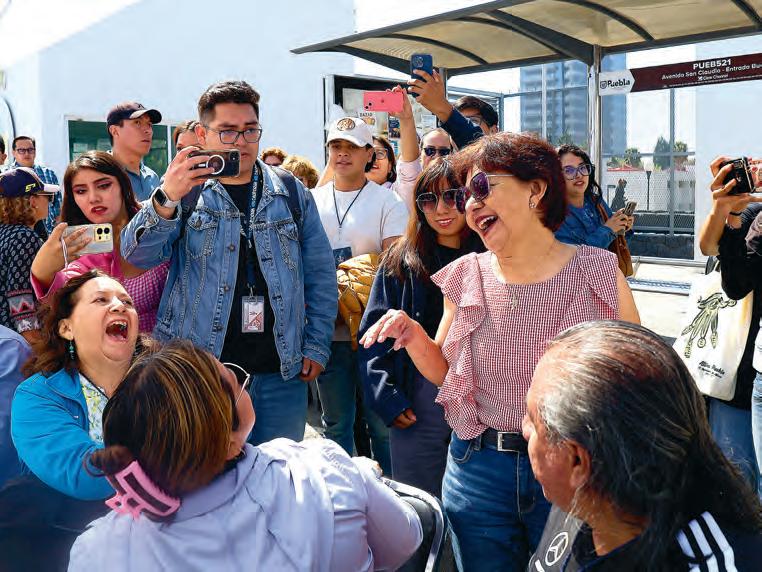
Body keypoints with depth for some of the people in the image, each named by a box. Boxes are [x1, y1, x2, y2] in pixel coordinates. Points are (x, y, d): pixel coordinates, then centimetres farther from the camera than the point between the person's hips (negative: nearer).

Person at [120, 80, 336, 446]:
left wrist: (317, 347, 1)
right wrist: (166, 199, -29)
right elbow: (137, 255, -12)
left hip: (282, 372, 2)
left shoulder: (291, 193, 8)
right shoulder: (185, 191, 2)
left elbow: (320, 274, 9)